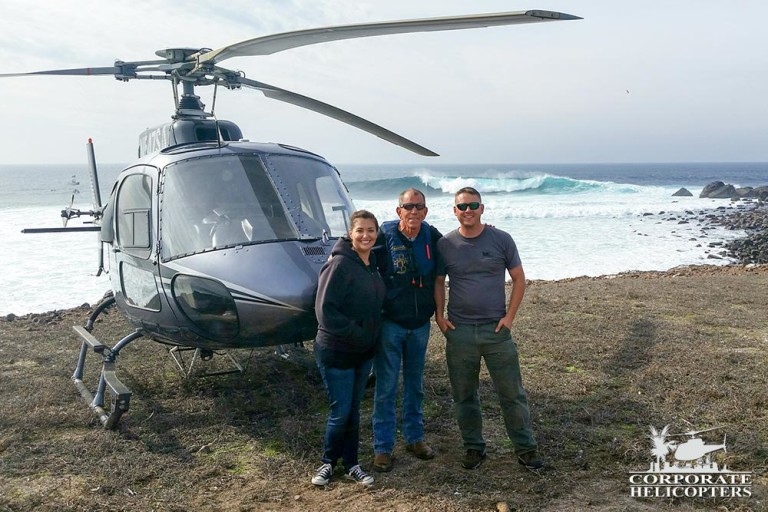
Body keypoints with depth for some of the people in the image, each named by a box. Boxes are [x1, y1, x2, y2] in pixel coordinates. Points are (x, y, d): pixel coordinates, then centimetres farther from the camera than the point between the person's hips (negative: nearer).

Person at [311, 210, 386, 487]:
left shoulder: (372, 264, 5)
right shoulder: (340, 264, -19)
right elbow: (325, 310, -23)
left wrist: (370, 336, 6)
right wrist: (356, 334, -20)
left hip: (364, 352, 7)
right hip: (336, 352, -7)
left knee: (353, 410, 15)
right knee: (340, 412, 3)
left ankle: (351, 464, 28)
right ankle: (328, 462, 24)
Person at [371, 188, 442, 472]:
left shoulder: (432, 236, -1)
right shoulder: (383, 236, -14)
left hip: (420, 324, 4)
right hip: (389, 323, -4)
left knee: (415, 385, 17)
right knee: (386, 388, 2)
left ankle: (414, 437, 32)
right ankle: (383, 447, 12)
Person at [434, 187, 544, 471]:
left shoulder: (501, 240, -1)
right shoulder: (445, 244, 1)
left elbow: (519, 279, 3)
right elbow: (438, 282, 11)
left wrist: (509, 316, -5)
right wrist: (439, 315, -1)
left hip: (496, 329, -1)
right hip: (458, 331, 1)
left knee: (512, 393, 4)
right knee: (464, 395, 10)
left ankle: (525, 448, 19)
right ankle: (474, 447, 25)